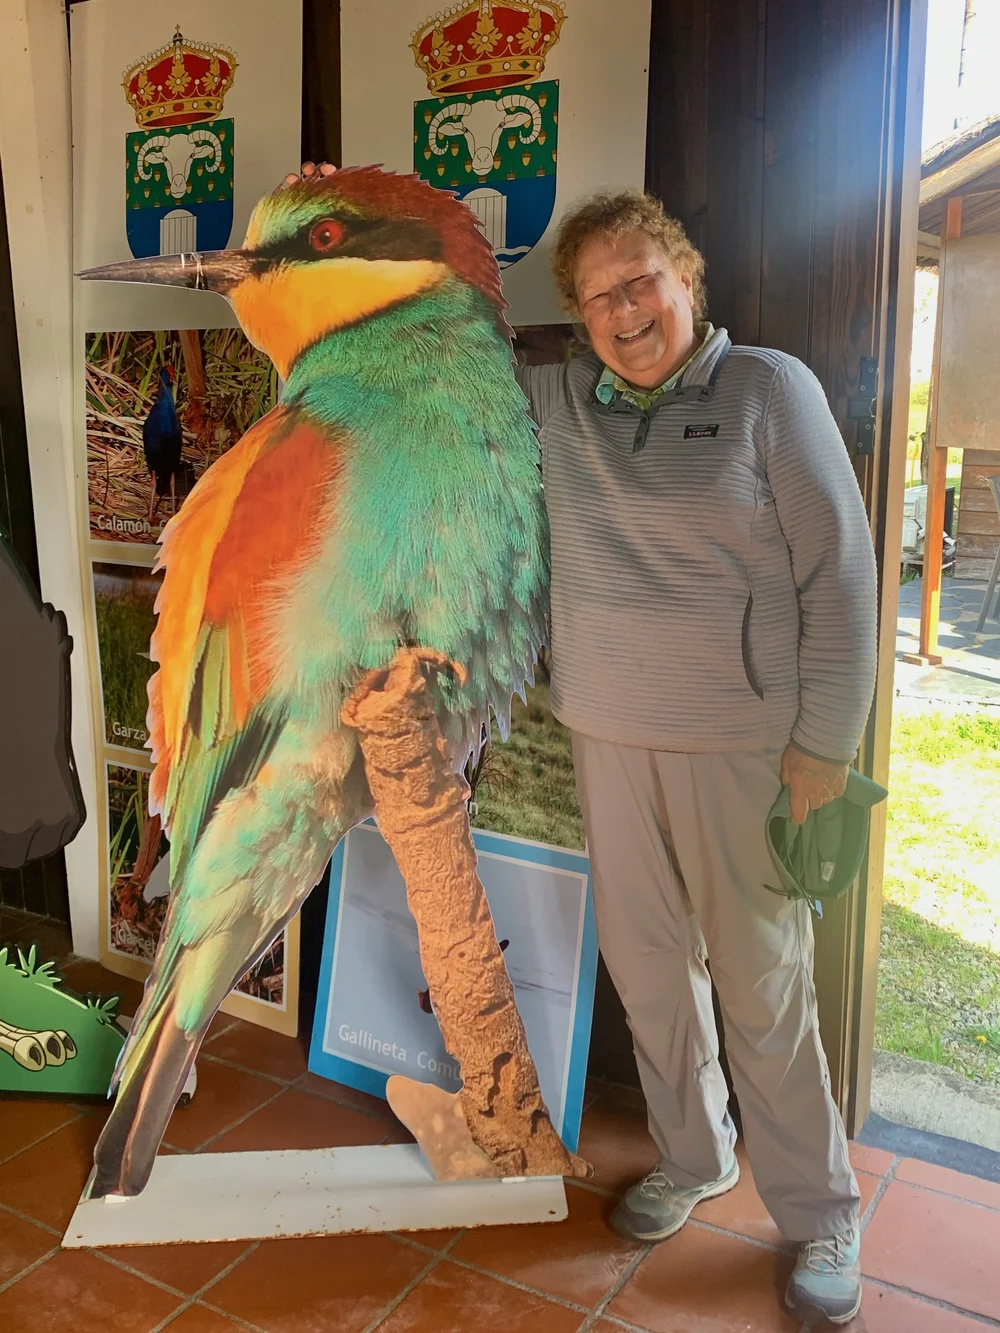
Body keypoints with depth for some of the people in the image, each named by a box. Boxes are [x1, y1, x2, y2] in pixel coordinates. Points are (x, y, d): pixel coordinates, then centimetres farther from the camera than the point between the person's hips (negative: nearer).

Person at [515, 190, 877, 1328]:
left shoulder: (768, 389, -6)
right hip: (607, 735, 5)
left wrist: (824, 745, -10)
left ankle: (820, 1214, 26)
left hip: (739, 743, -4)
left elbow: (839, 573, -8)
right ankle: (691, 1159, 39)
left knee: (762, 986, 4)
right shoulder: (555, 402, 6)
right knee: (644, 964, 15)